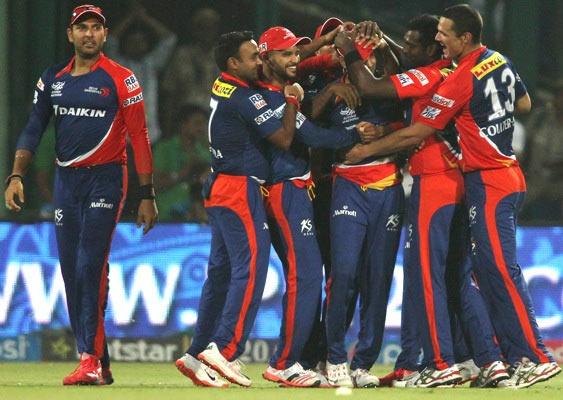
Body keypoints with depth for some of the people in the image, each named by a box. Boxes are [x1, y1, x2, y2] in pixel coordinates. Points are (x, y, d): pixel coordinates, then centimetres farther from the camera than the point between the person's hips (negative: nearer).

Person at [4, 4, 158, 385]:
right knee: (71, 272, 4)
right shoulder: (53, 79, 11)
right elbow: (33, 131, 11)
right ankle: (99, 365, 9)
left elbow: (140, 138, -5)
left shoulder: (121, 80, -4)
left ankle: (92, 360, -19)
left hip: (105, 180, -6)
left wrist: (147, 196, -9)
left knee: (91, 266, -17)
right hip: (66, 182, 6)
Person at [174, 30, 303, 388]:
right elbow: (284, 139, -13)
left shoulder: (221, 88, 12)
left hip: (219, 188, 10)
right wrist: (292, 100, 0)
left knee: (221, 272, 11)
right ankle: (225, 351, -18)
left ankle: (197, 355, 10)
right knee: (250, 270, -10)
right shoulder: (246, 98, -15)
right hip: (242, 191, -10)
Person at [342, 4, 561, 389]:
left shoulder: (460, 80, -18)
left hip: (489, 183, -9)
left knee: (502, 271, -10)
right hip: (507, 174, 9)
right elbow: (524, 104, 24)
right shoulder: (501, 62, 7)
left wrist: (367, 149, -4)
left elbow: (416, 133, -14)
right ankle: (516, 357, 10)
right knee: (488, 271, 11)